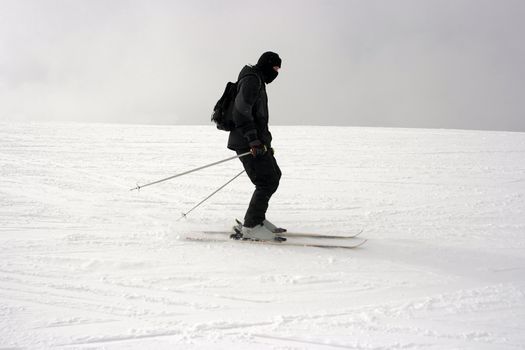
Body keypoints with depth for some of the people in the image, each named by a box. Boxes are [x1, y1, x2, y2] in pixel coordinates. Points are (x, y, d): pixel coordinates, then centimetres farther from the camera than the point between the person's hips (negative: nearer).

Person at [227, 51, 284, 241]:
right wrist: (253, 140, -26)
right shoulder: (252, 80, -10)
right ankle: (250, 226, -7)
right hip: (248, 143, -11)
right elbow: (241, 110, -22)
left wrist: (265, 143, 28)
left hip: (256, 141, 11)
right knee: (268, 182, -12)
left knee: (274, 175, 17)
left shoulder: (257, 81, 23)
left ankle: (257, 218, 21)